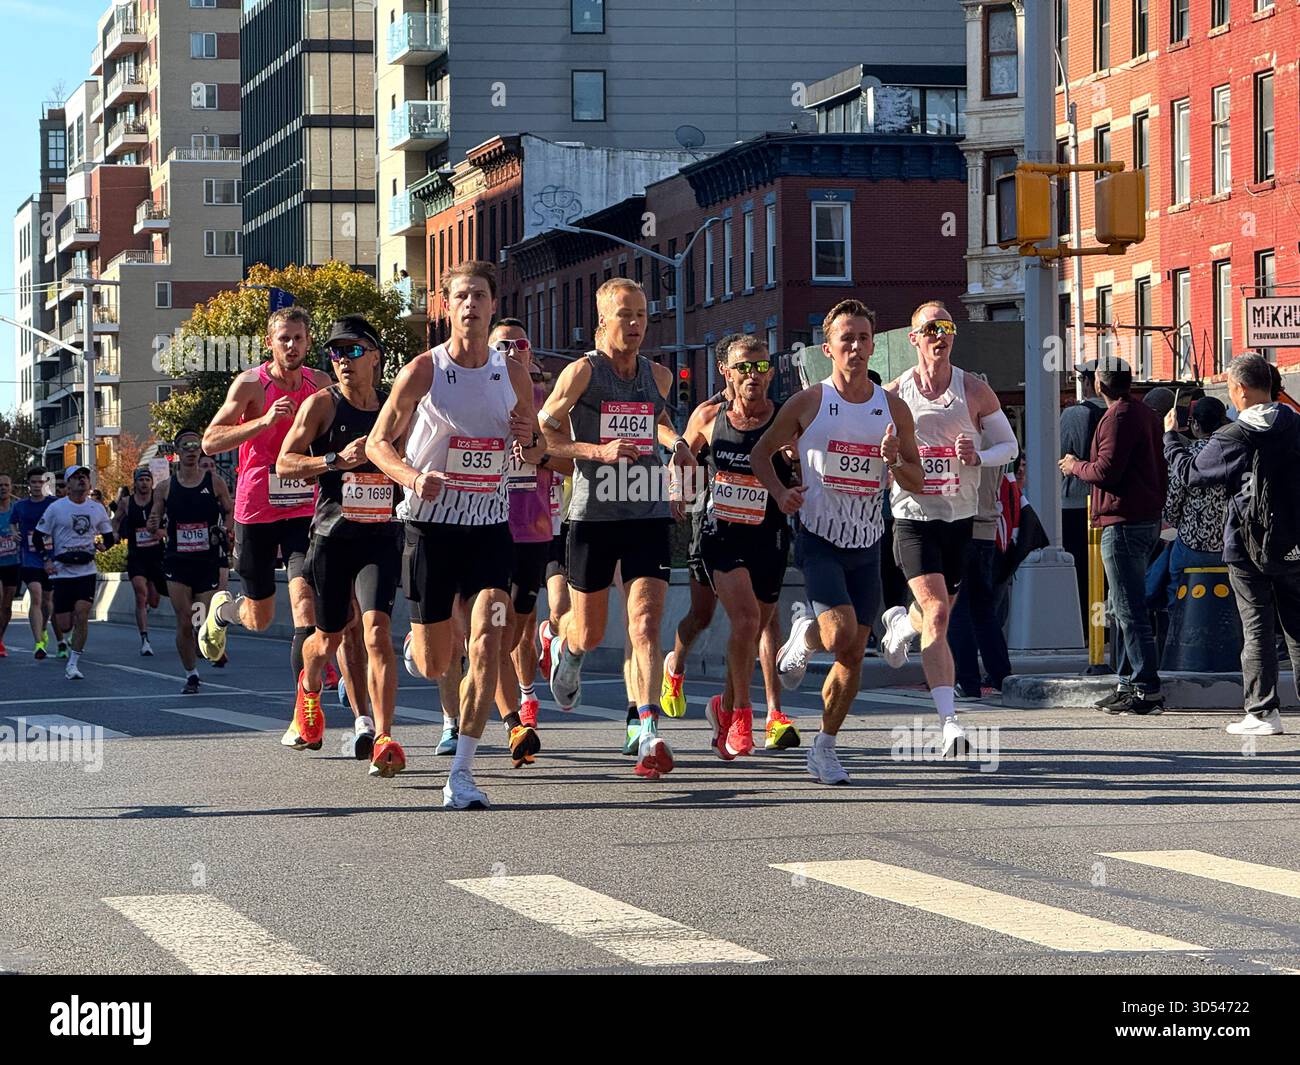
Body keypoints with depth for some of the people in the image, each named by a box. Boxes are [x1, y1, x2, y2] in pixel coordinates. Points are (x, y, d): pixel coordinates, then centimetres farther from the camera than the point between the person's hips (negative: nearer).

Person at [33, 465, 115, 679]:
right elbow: (38, 537, 5)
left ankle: (73, 664, -6)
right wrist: (46, 560, -6)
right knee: (64, 626, -4)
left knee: (82, 615, -15)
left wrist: (104, 546, -3)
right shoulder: (56, 508, -2)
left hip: (87, 571, 1)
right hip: (62, 571, -1)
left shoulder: (97, 508, 7)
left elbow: (109, 537, 19)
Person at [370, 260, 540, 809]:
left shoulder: (513, 375, 3)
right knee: (434, 665, 7)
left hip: (490, 526, 2)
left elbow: (536, 452, 16)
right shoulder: (423, 371, -7)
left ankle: (461, 774, -12)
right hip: (431, 523, -2)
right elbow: (379, 442, 0)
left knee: (486, 645, -16)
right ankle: (417, 640, 47)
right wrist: (412, 477, -21)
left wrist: (530, 439, -9)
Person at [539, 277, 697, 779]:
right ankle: (564, 646, 48)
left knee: (645, 626, -13)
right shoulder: (583, 372, -7)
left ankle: (649, 735, -19)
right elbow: (540, 433, -8)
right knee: (589, 633, 11)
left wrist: (673, 442, 10)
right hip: (593, 515, -2)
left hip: (648, 516, 2)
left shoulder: (658, 376, 9)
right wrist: (599, 451, -19)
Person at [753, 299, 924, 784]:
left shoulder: (893, 408, 3)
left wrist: (894, 461, -14)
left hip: (867, 546, 3)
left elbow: (917, 479, 9)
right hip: (819, 540, -3)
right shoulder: (808, 403, -4)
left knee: (854, 654, 4)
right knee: (841, 637, -22)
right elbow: (761, 452, 8)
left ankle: (825, 746, 19)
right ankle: (804, 635, 13)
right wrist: (780, 493, -10)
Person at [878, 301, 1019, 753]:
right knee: (937, 613, -18)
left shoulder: (975, 391, 2)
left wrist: (979, 457, -12)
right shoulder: (893, 394, -1)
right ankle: (949, 721, -22)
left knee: (934, 615, 13)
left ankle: (900, 623, 51)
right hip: (913, 516, -3)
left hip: (960, 517, 3)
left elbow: (1009, 445, 9)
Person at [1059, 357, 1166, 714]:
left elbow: (1105, 471, -19)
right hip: (1148, 519, 10)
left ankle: (1147, 688, -11)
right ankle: (1129, 682, 18)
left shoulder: (1117, 417, -14)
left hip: (1123, 522, -10)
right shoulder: (1147, 414, 16)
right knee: (1126, 607, 16)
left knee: (1129, 609, -9)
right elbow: (1160, 469, 21)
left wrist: (1075, 466, -1)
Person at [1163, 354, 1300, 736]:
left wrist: (1171, 435, 11)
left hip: (1248, 548, -4)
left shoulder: (1235, 438, -12)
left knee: (1256, 629, 0)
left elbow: (1188, 472, -3)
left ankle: (1263, 712, -2)